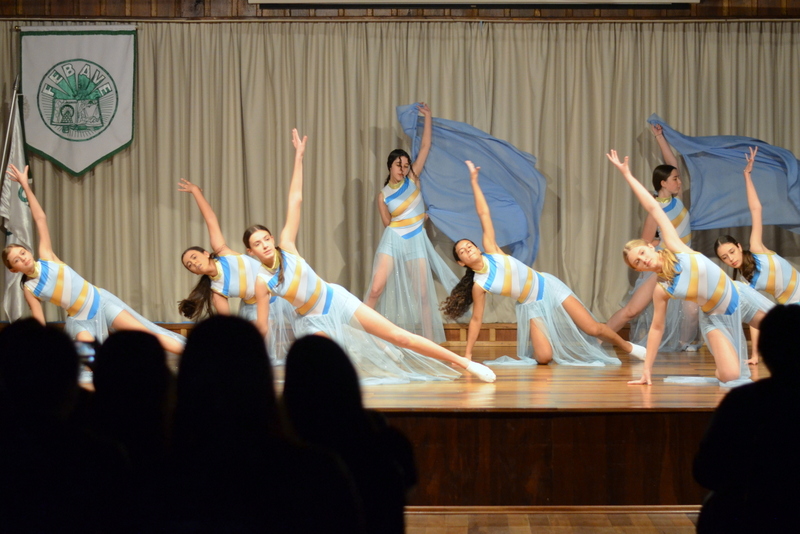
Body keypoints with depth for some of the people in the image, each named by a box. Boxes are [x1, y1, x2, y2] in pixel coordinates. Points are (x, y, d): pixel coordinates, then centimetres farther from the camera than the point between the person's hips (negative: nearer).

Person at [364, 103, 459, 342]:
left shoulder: (412, 179, 4)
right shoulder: (383, 196, 1)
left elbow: (425, 147, 1)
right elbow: (388, 223, 7)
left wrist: (428, 117, -1)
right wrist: (414, 219, 6)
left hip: (416, 241, 2)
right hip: (393, 241, -2)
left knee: (423, 295, 1)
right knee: (376, 289, -13)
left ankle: (431, 343, 3)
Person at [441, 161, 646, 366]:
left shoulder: (490, 251, -11)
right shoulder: (478, 286, -13)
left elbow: (484, 214, -11)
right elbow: (476, 319, -5)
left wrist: (474, 181, -14)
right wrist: (467, 353, -6)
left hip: (548, 286, 0)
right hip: (532, 306, 0)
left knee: (594, 329, -2)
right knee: (543, 357, -17)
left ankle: (629, 347, 21)